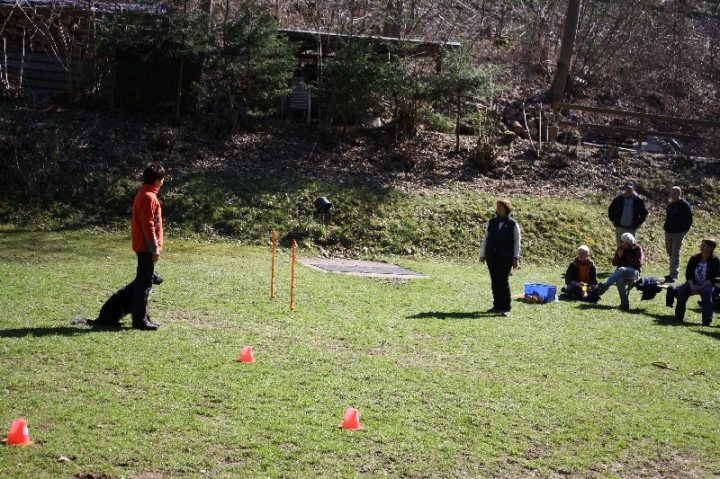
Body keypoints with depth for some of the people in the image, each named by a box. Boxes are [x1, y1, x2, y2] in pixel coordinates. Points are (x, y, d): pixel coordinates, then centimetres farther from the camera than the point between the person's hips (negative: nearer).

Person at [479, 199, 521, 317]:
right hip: (492, 256, 4)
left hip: (505, 257, -4)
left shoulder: (513, 224, 1)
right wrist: (482, 254, 8)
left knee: (503, 281, -11)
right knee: (494, 281, 6)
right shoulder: (492, 222, 11)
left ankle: (506, 308, -6)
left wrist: (515, 258, -4)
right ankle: (497, 306, 15)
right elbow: (485, 238, 13)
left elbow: (517, 241, 2)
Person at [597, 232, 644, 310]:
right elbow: (614, 263, 15)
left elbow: (639, 263, -7)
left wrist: (626, 258, -4)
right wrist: (618, 256, -6)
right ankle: (624, 303, -40)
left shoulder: (637, 248, 4)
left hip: (634, 272, -3)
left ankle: (605, 286, -53)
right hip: (621, 272, 3)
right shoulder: (620, 248, 14)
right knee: (619, 278, -37)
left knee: (621, 269, -39)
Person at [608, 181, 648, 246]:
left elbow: (644, 212, 9)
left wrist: (639, 223, 2)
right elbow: (611, 209, 11)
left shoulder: (638, 200, -2)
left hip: (632, 229, -1)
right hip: (620, 228, 1)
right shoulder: (619, 199, 0)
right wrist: (613, 220, 5)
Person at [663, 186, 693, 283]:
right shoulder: (670, 205, 12)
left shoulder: (684, 205, -9)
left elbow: (689, 219, -9)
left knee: (675, 254, -9)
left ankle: (674, 275, -9)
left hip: (678, 234, -7)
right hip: (668, 233, 8)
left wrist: (684, 230, -9)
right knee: (670, 253, 12)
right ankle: (673, 273, 21)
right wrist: (666, 226, 11)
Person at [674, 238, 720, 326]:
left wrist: (701, 287, -25)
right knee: (681, 290, -22)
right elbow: (688, 274, 0)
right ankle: (679, 317, -9)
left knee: (706, 292, -37)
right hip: (694, 283, 4)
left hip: (709, 285, -4)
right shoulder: (695, 259, 1)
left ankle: (706, 321, -31)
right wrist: (692, 286, -18)